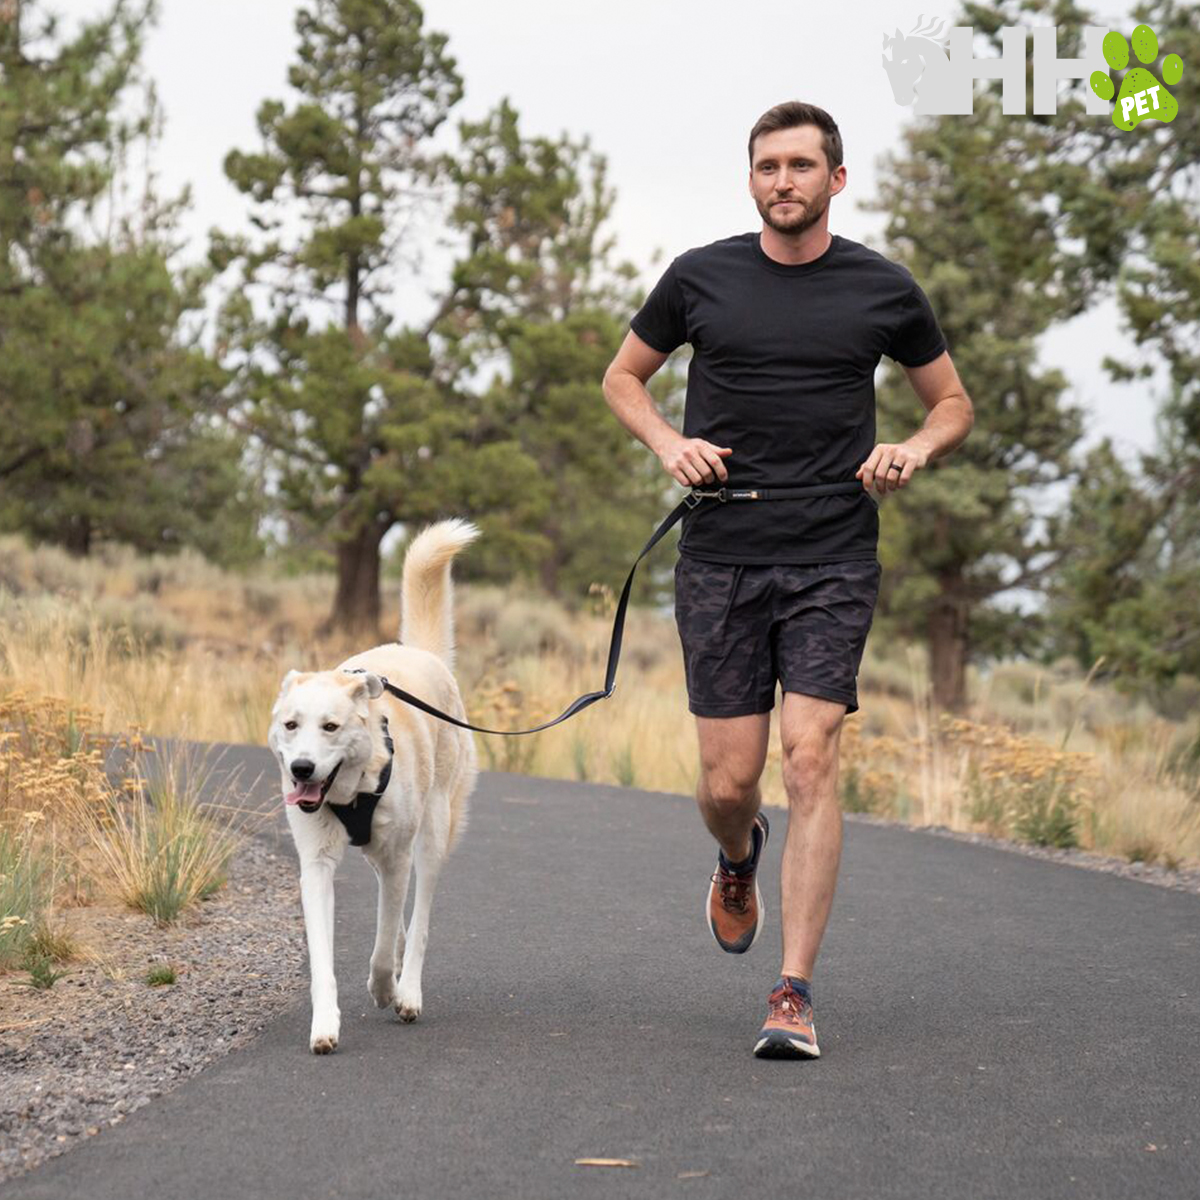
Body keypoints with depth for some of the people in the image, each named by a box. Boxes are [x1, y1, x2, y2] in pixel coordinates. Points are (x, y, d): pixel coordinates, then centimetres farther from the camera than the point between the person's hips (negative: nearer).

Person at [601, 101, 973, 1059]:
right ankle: (738, 859, 40)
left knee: (810, 763, -13)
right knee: (729, 783, 1)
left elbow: (954, 403, 17)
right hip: (719, 559, 1)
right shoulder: (701, 279, 5)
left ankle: (795, 996, -9)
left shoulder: (883, 289, 5)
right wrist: (669, 443, -2)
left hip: (833, 563, -1)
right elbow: (623, 377, 18)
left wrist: (915, 450, -5)